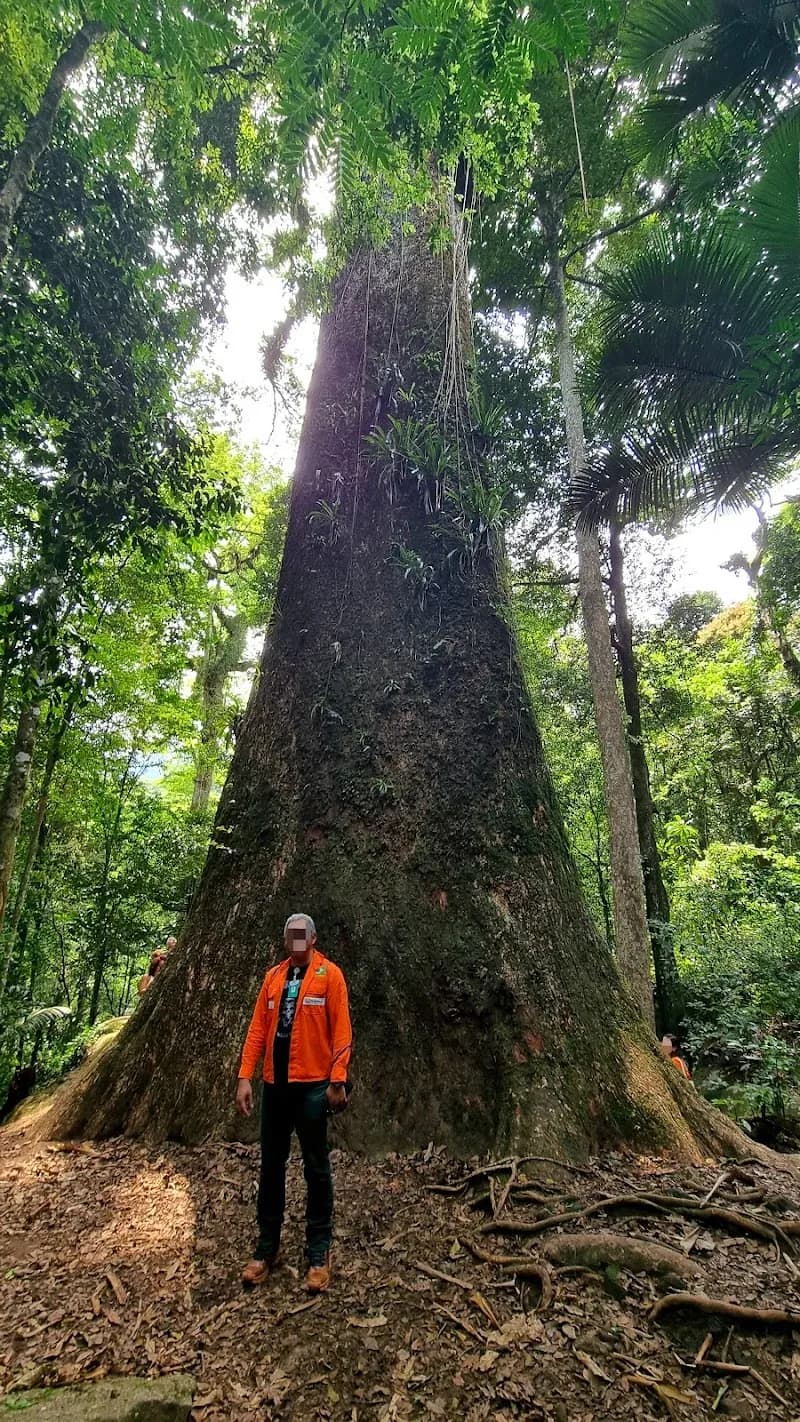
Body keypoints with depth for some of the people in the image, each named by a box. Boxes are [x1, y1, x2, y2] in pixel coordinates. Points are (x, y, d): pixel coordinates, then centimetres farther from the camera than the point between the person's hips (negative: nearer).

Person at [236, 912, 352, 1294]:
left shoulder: (329, 974, -6)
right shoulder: (273, 976, 8)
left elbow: (341, 1030, -9)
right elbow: (257, 1029, 6)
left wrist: (338, 1080, -15)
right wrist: (245, 1077, 0)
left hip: (312, 1084, -4)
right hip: (275, 1084, 5)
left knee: (316, 1169, 7)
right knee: (271, 1167, 15)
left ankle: (318, 1254, 21)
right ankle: (266, 1248, 30)